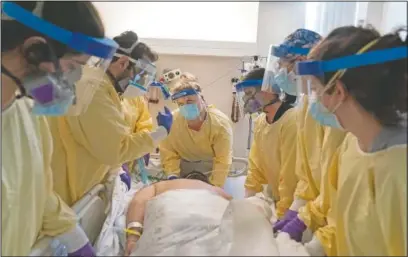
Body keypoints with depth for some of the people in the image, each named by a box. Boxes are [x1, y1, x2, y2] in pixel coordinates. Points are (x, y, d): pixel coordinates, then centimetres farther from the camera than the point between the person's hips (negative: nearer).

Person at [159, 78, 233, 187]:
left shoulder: (220, 122, -28)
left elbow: (222, 161, -27)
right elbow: (168, 153, -15)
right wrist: (172, 176, -29)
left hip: (211, 167, -1)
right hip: (183, 166, 2)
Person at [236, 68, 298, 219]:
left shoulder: (292, 121, -23)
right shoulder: (259, 122, 2)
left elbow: (290, 176, -22)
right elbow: (255, 167, 5)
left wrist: (280, 214, -17)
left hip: (293, 206, -6)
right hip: (276, 199, 7)